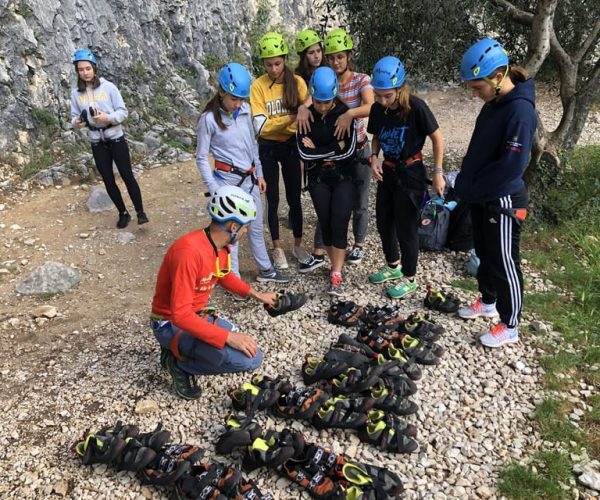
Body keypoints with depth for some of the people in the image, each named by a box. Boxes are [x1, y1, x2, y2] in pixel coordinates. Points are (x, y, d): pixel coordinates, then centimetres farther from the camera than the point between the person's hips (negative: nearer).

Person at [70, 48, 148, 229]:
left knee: (127, 175, -3)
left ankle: (140, 211, 7)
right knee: (108, 180, 8)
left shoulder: (108, 86, -7)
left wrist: (109, 118, -24)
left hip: (116, 138, -3)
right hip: (97, 142, 3)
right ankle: (123, 213, 21)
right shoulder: (76, 93, 2)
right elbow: (74, 116, 6)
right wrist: (77, 123, -16)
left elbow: (123, 111, -7)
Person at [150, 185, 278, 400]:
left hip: (200, 315, 9)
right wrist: (229, 337, -32)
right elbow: (181, 315, -33)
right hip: (172, 324, -9)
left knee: (252, 354, 4)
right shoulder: (189, 252, -32)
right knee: (245, 359, -24)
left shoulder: (221, 245, -3)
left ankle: (180, 351, 12)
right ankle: (180, 363, -1)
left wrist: (257, 294, 17)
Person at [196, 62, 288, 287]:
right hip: (228, 181, -5)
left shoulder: (245, 110, 1)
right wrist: (214, 189, -14)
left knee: (256, 228, 18)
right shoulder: (209, 119, -14)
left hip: (250, 179, 5)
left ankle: (265, 269, 35)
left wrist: (259, 174, 13)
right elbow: (201, 158, -10)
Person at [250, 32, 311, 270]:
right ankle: (277, 248, 21)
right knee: (273, 200, 7)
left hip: (291, 146, 1)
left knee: (294, 198, 8)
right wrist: (292, 117, -20)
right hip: (268, 148, -1)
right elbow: (261, 125, -17)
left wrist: (277, 124, -22)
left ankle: (298, 244, 24)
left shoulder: (297, 82, -5)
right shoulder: (258, 86, -10)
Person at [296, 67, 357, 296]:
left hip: (343, 176, -2)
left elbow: (348, 150, -16)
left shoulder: (344, 113, -8)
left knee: (339, 224, -9)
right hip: (318, 178, 2)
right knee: (326, 224, 6)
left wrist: (318, 151, -11)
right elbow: (304, 153, -13)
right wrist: (334, 148, -13)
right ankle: (337, 266, 23)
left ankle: (336, 275, -4)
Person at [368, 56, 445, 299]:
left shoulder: (416, 107, -21)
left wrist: (438, 172, -12)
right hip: (387, 172, 6)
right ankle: (393, 266, 38)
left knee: (406, 226, 2)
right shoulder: (377, 109, -5)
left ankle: (409, 278, 19)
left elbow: (437, 138, -12)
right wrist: (374, 157, -7)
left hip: (411, 174, -6)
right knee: (383, 221, 16)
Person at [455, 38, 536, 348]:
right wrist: (465, 183, 4)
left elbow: (511, 165, -26)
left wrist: (470, 189, -17)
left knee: (504, 263, 4)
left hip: (502, 201, -9)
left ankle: (510, 327, 20)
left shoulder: (520, 110, -23)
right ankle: (488, 302, 44)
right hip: (481, 198, 9)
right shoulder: (493, 104, 5)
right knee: (484, 254, 22)